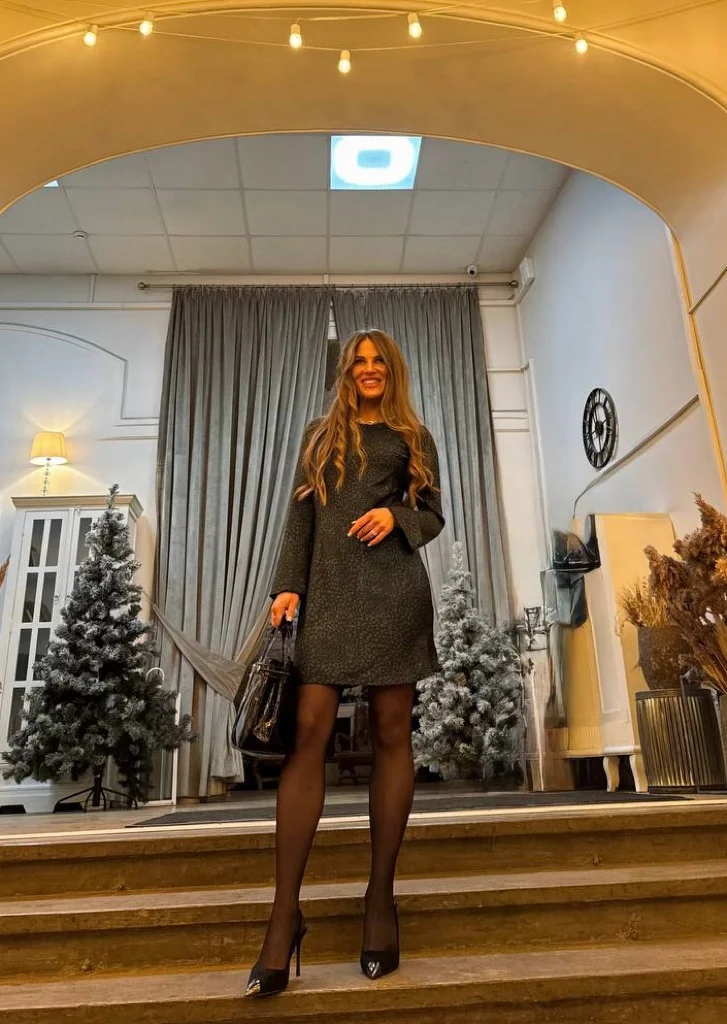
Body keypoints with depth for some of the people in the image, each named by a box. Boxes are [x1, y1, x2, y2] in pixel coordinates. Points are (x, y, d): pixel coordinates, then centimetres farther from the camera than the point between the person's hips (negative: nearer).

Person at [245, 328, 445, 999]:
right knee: (309, 731, -10)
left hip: (394, 589, 0)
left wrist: (396, 517, -9)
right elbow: (300, 515, 12)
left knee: (390, 733, -1)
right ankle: (286, 912, -6)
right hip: (328, 590, 1)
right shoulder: (321, 435, 21)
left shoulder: (414, 438, 17)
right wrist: (288, 584, 0)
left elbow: (434, 516, 13)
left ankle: (381, 898, 9)